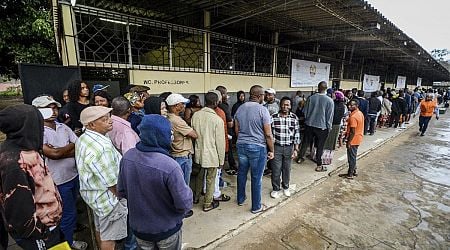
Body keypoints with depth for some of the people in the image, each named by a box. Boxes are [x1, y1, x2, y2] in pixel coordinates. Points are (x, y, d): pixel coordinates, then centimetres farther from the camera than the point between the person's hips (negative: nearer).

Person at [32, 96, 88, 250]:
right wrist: (72, 145, -10)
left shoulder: (63, 127, 2)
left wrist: (60, 152, -19)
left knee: (71, 208, 26)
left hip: (74, 175, 5)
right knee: (68, 213, 11)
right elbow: (53, 154, -26)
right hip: (58, 181, -5)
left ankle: (71, 227, 51)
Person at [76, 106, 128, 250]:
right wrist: (121, 198, -11)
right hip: (107, 197, -9)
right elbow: (112, 183, -26)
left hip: (91, 192, 9)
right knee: (109, 236, 12)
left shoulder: (83, 139, -1)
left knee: (100, 229, 28)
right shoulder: (102, 147, -33)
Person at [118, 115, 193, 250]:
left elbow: (121, 191, -2)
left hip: (138, 227, 4)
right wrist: (187, 191, -6)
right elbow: (185, 205, -25)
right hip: (167, 229, -4)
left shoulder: (128, 156, -16)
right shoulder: (169, 166, -34)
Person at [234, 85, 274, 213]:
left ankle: (240, 199, 38)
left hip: (241, 145, 6)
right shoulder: (262, 110, -15)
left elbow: (236, 130, 10)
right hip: (257, 147, -6)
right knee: (256, 178, 7)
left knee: (242, 173, 20)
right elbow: (268, 134, -14)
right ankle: (256, 206, 22)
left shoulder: (240, 108, 3)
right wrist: (271, 150, -3)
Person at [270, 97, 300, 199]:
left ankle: (286, 187, 38)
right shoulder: (274, 117, -9)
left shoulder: (294, 118, -4)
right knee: (276, 169, 6)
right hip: (277, 147, -1)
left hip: (289, 147, 2)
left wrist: (295, 149, -2)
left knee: (287, 169, 16)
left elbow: (297, 134, 0)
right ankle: (275, 188, 27)